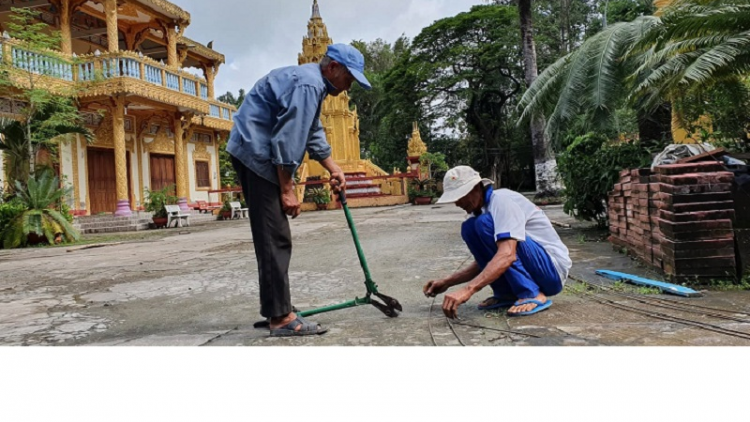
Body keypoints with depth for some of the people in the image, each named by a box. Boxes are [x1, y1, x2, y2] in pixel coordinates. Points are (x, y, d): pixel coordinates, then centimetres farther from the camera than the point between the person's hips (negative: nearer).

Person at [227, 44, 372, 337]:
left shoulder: (313, 83, 17)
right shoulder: (308, 85, -17)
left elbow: (313, 134, 24)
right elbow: (287, 140, -22)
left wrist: (333, 169, 21)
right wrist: (287, 190, -18)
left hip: (253, 154, 11)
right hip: (256, 155, -11)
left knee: (272, 237, 13)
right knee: (275, 238, -11)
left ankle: (275, 309, 22)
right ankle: (281, 317, -7)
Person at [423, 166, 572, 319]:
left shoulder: (502, 200, -19)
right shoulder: (480, 210, 8)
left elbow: (507, 255, -34)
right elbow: (484, 262, 15)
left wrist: (468, 290, -42)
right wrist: (447, 282, 4)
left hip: (552, 269, -8)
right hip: (530, 272, 9)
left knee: (484, 223, -24)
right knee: (470, 228, 0)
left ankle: (532, 295, -20)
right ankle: (506, 294, 1)